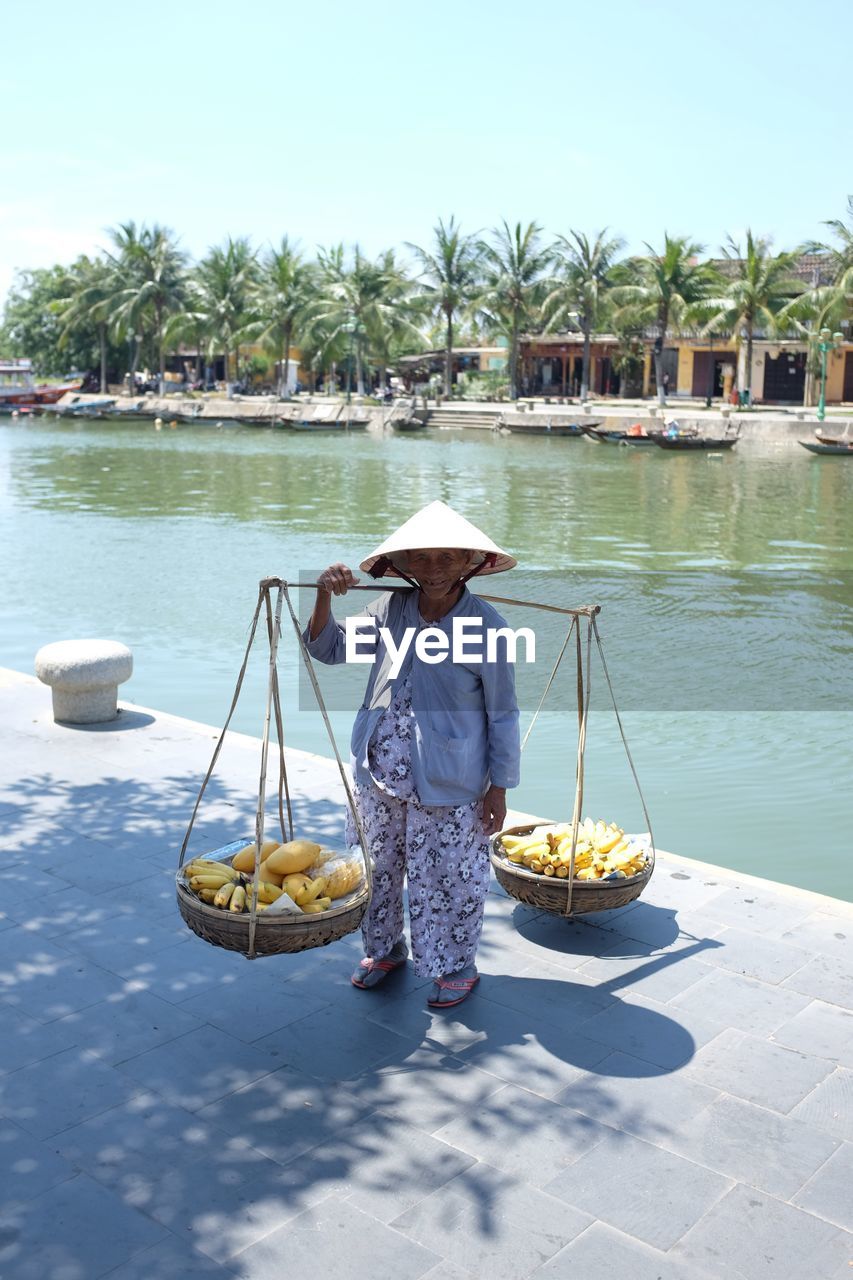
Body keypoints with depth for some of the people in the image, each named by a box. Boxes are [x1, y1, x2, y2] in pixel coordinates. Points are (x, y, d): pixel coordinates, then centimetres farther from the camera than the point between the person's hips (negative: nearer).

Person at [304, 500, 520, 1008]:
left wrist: (499, 787, -7)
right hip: (378, 778, 5)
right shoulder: (389, 610, -2)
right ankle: (384, 949, 44)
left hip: (448, 786, -5)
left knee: (450, 877, 9)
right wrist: (325, 596, -12)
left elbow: (502, 714, -9)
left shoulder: (486, 624, -15)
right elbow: (329, 649, 5)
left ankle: (458, 967, 33)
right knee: (380, 866, 20)